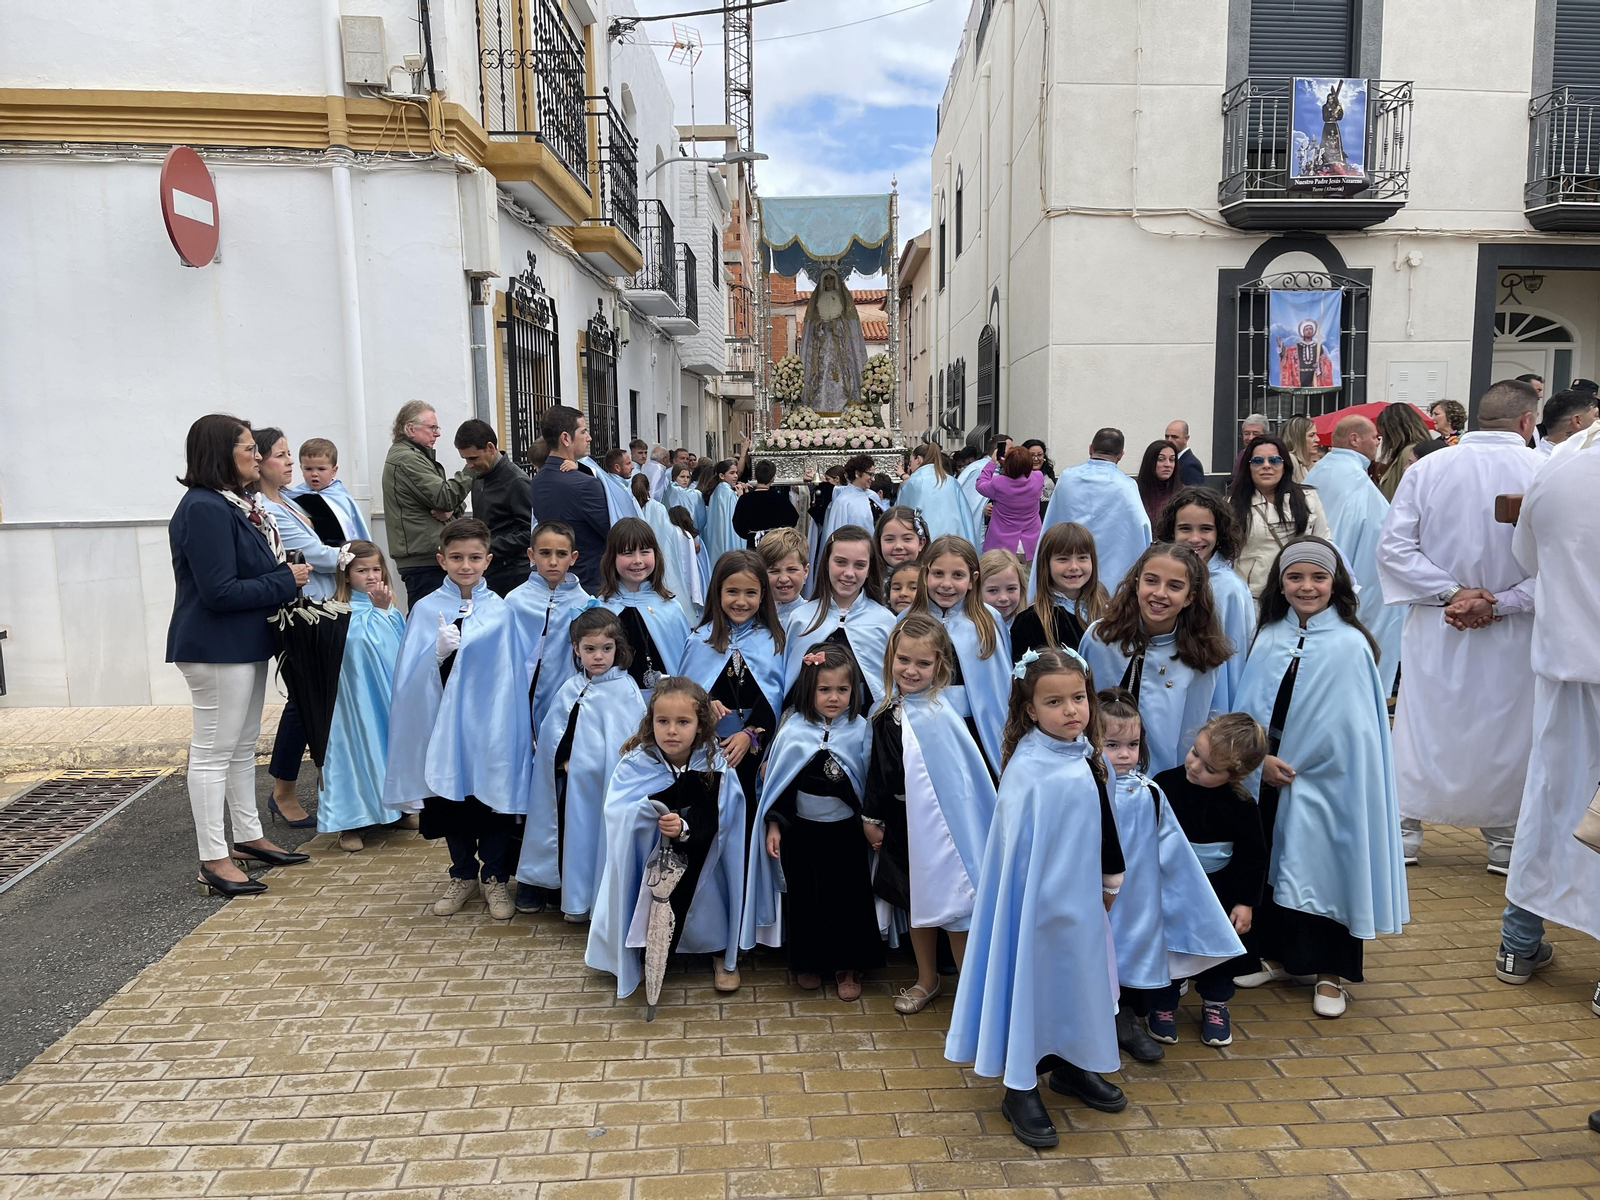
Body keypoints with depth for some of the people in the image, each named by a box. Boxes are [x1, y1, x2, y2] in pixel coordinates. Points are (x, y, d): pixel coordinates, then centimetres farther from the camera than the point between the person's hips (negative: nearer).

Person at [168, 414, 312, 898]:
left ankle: (247, 837, 30)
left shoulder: (239, 503, 9)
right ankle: (214, 860, 8)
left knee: (243, 746, 17)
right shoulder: (204, 509, -20)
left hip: (246, 644, 10)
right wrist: (285, 580, -16)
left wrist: (288, 575, 0)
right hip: (217, 649, -10)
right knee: (213, 750, -1)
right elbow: (219, 591, -24)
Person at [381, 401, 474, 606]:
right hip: (423, 560, -10)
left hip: (430, 556, 10)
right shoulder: (406, 459, -10)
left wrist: (451, 509, -3)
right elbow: (445, 497, -17)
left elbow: (442, 499, 20)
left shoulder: (416, 456, 22)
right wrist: (470, 470, -8)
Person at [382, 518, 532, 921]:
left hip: (490, 721, -1)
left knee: (494, 796, 4)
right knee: (451, 799, 12)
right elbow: (410, 676, -5)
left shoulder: (500, 611, -2)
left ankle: (495, 878, 23)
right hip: (444, 722, 1)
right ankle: (463, 875, 31)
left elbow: (510, 677, -1)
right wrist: (438, 654, -22)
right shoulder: (425, 609, 0)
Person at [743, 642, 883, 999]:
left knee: (848, 898, 8)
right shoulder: (794, 730, -8)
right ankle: (807, 963, 32)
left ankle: (847, 966, 27)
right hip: (801, 831, 0)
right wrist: (773, 825, -1)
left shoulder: (860, 729, -8)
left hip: (846, 831, 0)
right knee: (804, 898, 13)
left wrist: (870, 821, -1)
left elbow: (870, 781, -1)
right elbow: (777, 781, -1)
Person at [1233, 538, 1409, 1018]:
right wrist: (1261, 757, -9)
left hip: (1327, 782, -4)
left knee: (1325, 871, 5)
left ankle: (1331, 972, 21)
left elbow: (1355, 726, -9)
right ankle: (1276, 955, 31)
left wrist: (1296, 763, -11)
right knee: (1269, 867, 13)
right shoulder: (1268, 639, 3)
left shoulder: (1350, 644, -9)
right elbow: (1248, 708, 4)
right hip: (1268, 780, 4)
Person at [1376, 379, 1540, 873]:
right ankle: (1504, 839, 23)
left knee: (1422, 723, 12)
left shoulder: (1427, 468, -4)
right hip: (1515, 635, -1)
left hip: (1435, 628, 2)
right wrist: (1500, 603, -12)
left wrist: (1451, 591, -8)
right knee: (1507, 732, 12)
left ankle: (1405, 829, 20)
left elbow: (1393, 545, -7)